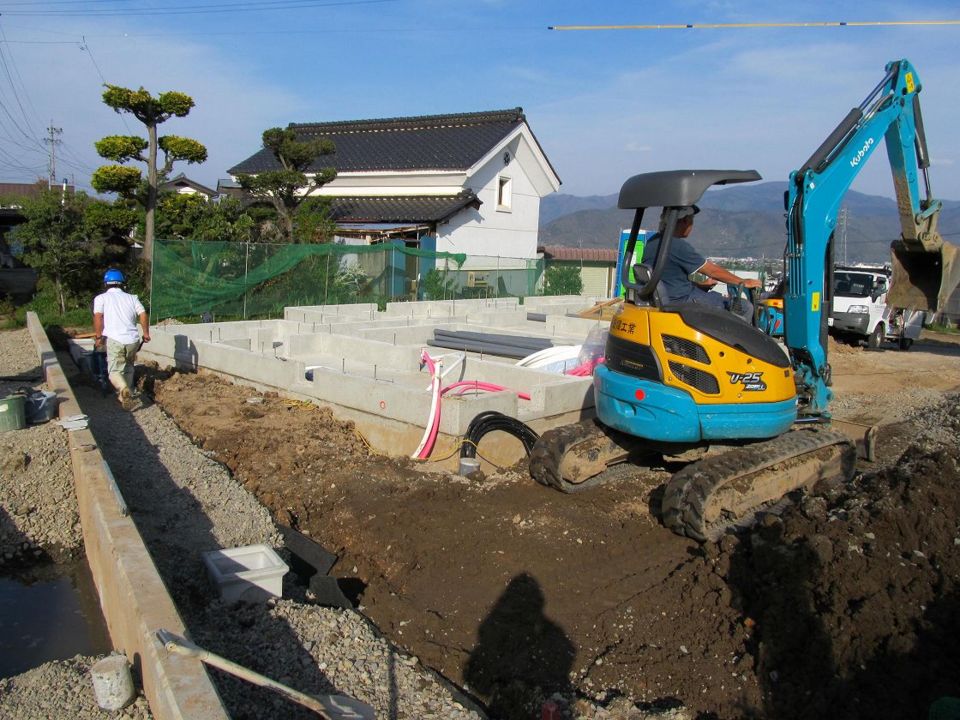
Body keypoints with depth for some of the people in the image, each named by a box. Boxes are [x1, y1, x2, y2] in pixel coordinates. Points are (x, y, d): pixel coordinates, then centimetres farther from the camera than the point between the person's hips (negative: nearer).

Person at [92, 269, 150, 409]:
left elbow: (98, 316, -5)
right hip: (133, 339, 3)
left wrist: (98, 336, -1)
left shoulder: (101, 298, 10)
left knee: (114, 371, 0)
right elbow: (143, 314, 5)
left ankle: (124, 390, -28)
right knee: (128, 367, 25)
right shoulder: (132, 297, 18)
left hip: (114, 339, -3)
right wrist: (146, 333, 11)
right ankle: (128, 393, 21)